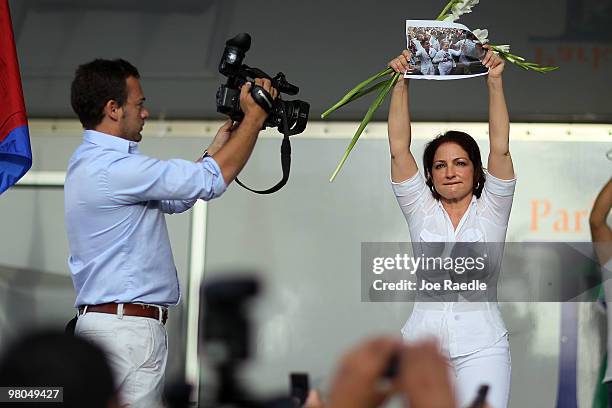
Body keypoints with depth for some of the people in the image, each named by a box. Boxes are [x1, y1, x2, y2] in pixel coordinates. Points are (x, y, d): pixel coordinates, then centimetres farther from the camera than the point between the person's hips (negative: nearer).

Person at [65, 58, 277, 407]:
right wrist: (254, 118, -4)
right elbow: (213, 179, -16)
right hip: (127, 329, -11)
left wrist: (219, 145, 22)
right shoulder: (111, 167, -17)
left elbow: (176, 197, 24)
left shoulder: (92, 162, 17)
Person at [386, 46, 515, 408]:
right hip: (424, 339, 1)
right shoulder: (421, 209, 10)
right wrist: (400, 83, -4)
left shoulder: (491, 209, 8)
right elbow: (399, 149, 2)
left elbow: (500, 149, -3)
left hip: (482, 346, -1)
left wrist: (495, 82, -9)